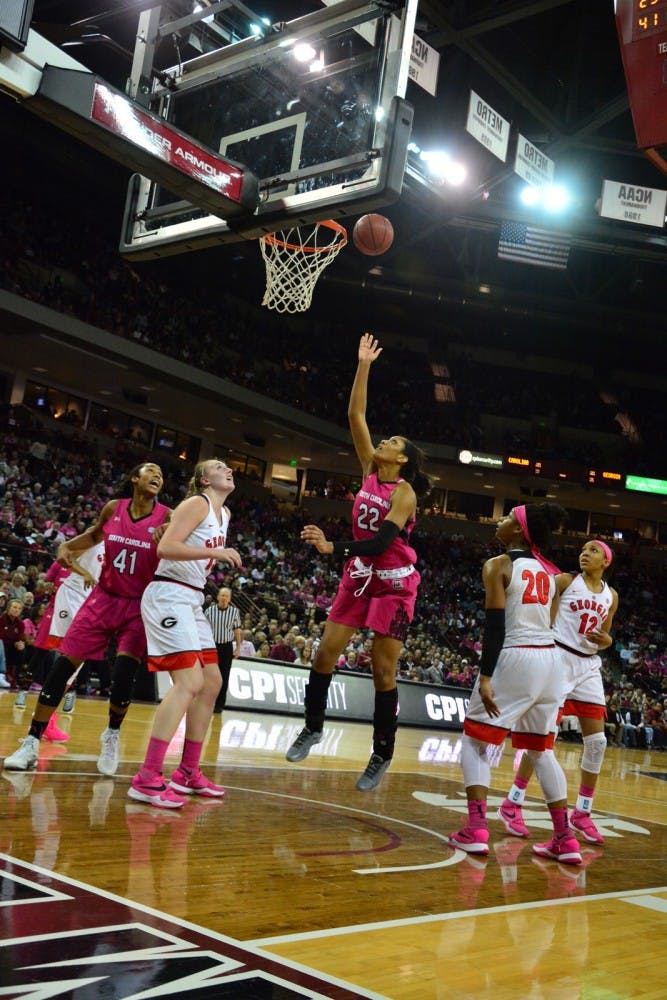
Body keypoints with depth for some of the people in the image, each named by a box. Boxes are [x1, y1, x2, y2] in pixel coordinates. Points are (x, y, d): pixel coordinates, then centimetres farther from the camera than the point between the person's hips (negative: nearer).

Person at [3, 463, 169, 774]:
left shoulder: (168, 518, -10)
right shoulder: (113, 509, -1)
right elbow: (95, 534, 20)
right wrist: (67, 546, 3)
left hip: (140, 606, -2)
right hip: (104, 598, 3)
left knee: (124, 672, -17)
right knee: (62, 666, -3)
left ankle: (112, 735, 12)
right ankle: (32, 743, 7)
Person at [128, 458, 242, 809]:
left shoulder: (224, 513, 17)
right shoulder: (197, 504, -10)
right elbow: (166, 547, -23)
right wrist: (213, 553, -28)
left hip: (193, 600, 10)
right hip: (168, 596, -10)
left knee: (212, 682, 9)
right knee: (189, 682, -20)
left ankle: (187, 772, 17)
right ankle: (146, 779, -21)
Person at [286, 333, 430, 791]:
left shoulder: (405, 492, -15)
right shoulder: (370, 468, 3)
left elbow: (381, 542, -25)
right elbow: (356, 415, 1)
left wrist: (333, 548, -35)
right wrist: (364, 367, -2)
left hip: (393, 585, -6)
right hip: (359, 577, 6)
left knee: (383, 672, -2)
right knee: (326, 653, 3)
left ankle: (382, 755, 11)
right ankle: (313, 728, 22)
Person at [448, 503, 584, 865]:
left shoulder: (498, 565, -5)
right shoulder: (549, 570, 14)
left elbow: (495, 625, -12)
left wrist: (485, 677, -13)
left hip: (515, 658, -6)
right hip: (550, 659, 6)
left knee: (474, 740, 8)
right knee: (540, 749, 17)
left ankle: (476, 829, -2)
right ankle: (565, 839, 14)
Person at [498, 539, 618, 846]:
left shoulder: (611, 595, 12)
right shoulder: (566, 580, -1)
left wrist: (604, 639, -4)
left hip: (589, 666, 5)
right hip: (561, 659, -5)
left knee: (597, 741, 2)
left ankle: (582, 813, 14)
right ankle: (512, 803, 1)